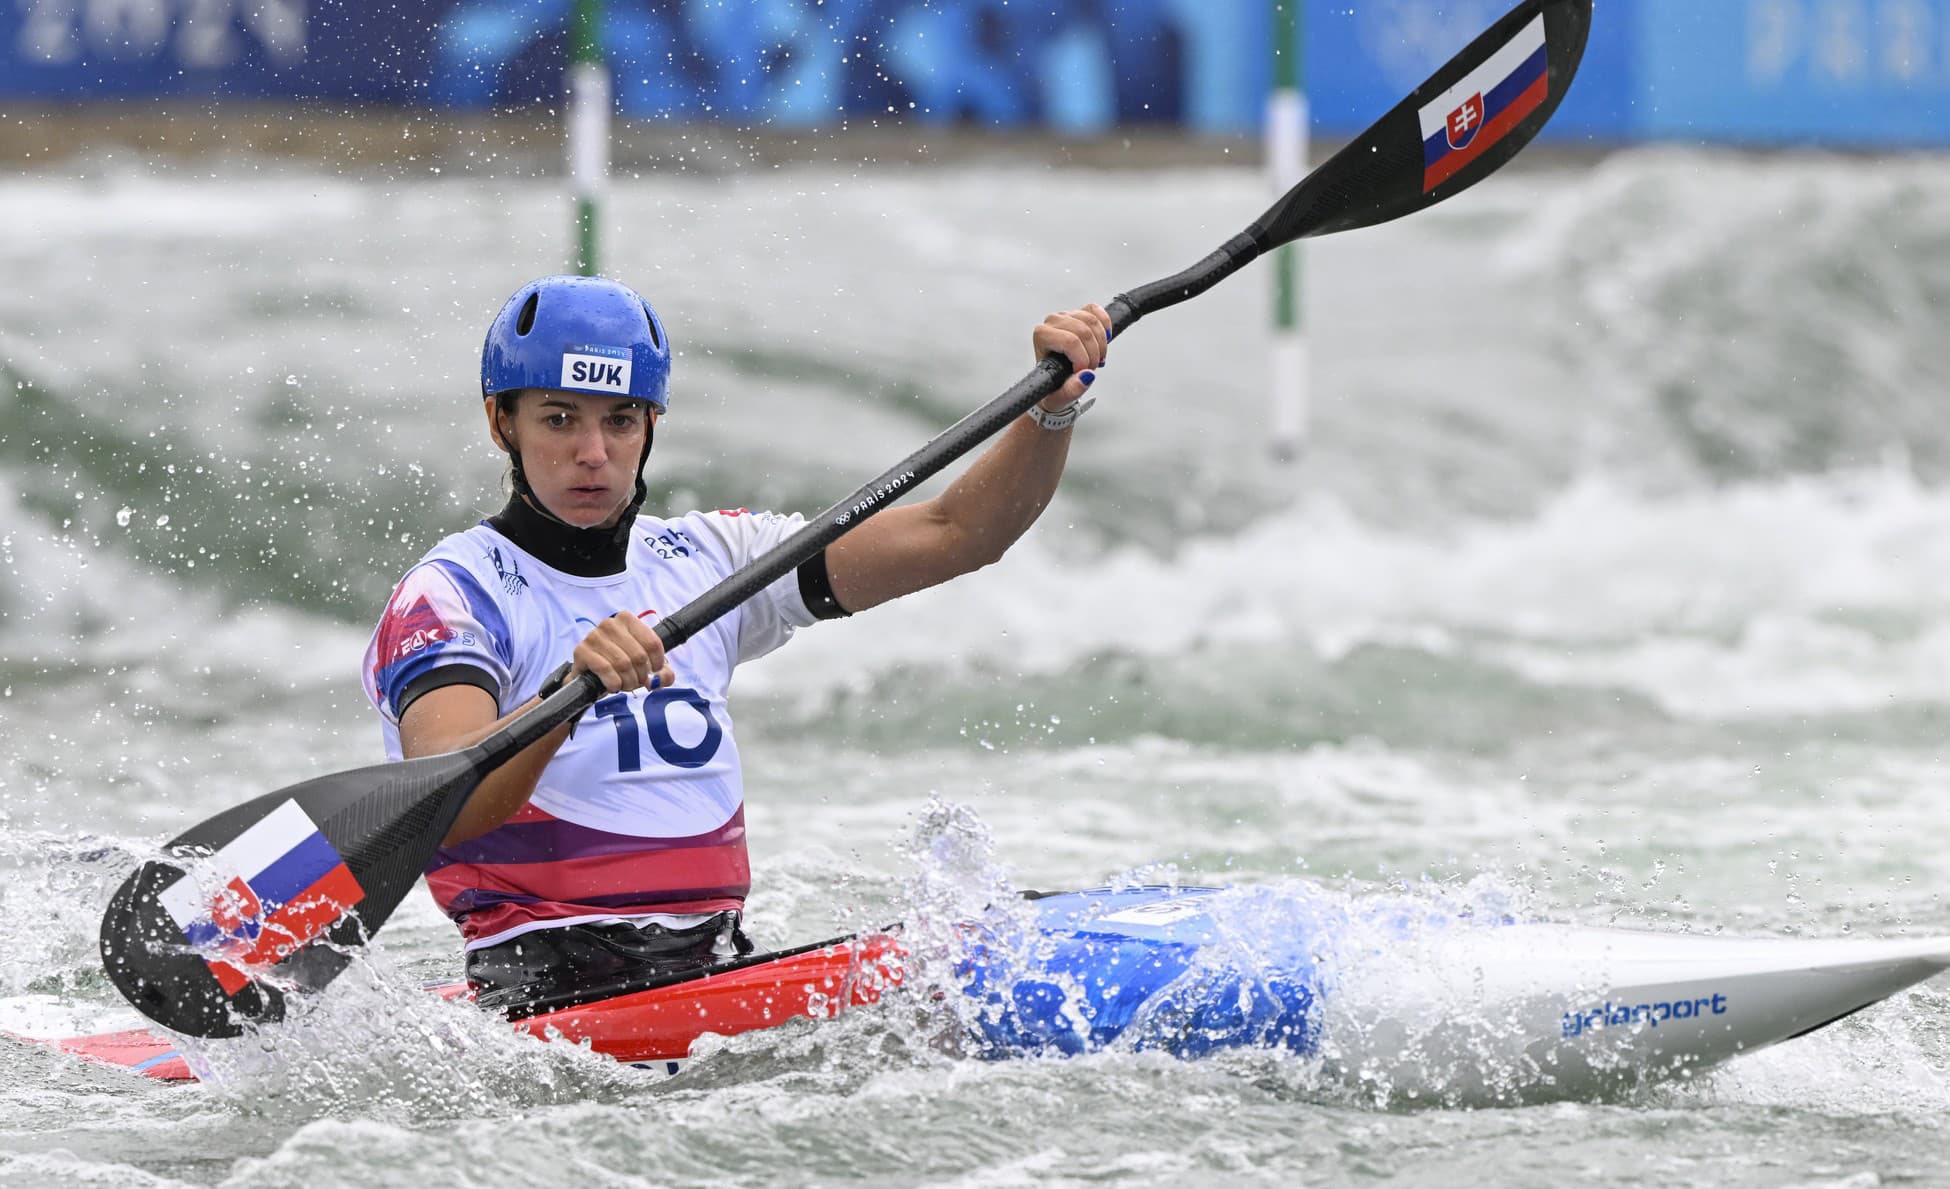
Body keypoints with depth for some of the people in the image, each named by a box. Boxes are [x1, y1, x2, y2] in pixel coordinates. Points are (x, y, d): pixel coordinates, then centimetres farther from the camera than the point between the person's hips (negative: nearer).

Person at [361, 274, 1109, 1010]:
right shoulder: (451, 595, -2)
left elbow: (956, 535, 15)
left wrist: (1054, 408, -1)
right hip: (548, 991, -6)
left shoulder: (704, 562, 18)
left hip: (722, 964, 6)